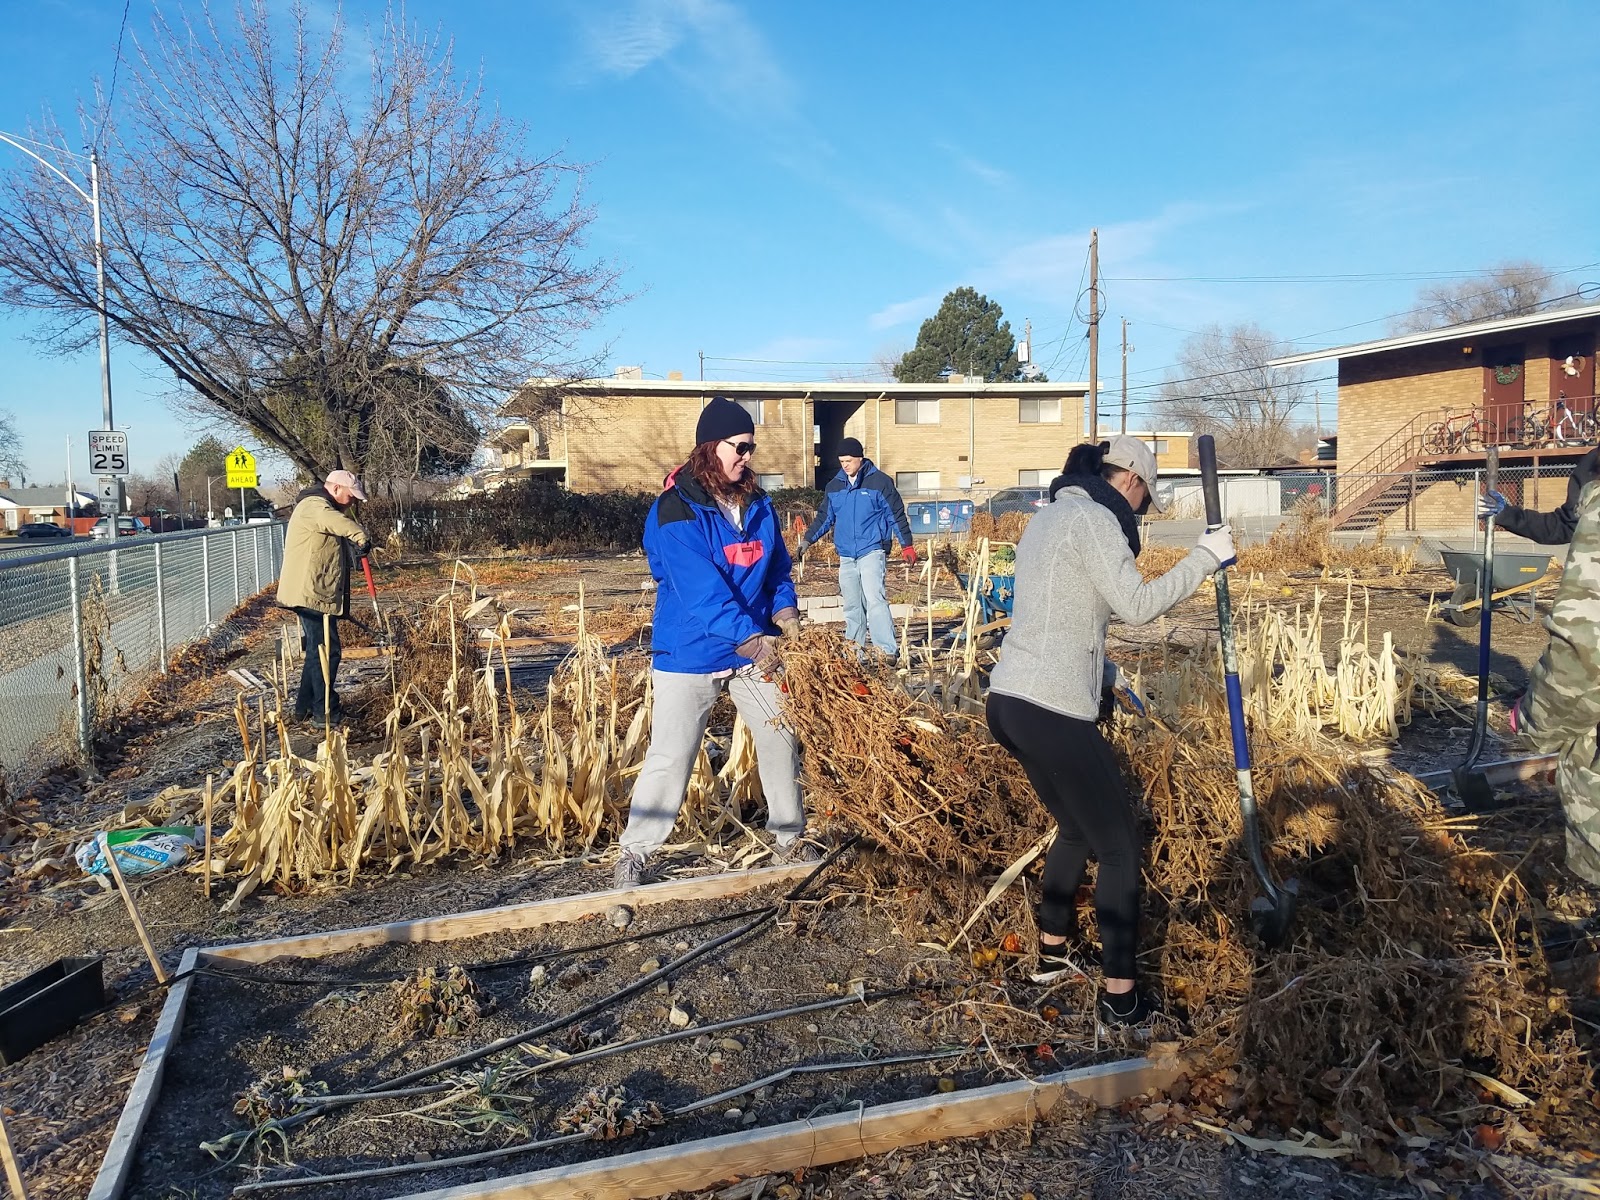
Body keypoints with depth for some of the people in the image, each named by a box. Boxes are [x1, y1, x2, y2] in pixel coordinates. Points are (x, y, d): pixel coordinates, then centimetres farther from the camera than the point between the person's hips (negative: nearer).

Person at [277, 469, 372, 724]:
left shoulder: (319, 506, 23)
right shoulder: (314, 505, -12)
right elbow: (334, 520, -37)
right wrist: (360, 536, -49)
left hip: (315, 593, 11)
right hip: (313, 593, -11)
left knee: (317, 650, 17)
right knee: (326, 651, -8)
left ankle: (305, 707, 25)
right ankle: (325, 711, -2)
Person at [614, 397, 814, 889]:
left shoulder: (757, 504, 3)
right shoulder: (676, 510, -18)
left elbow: (777, 566, 11)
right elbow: (700, 588, -27)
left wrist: (784, 610, -9)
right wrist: (749, 636, -35)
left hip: (755, 649, 6)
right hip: (689, 654, -6)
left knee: (781, 740, 12)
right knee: (669, 757, 0)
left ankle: (789, 837, 30)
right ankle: (634, 851, 17)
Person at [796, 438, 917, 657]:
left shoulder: (880, 482, -3)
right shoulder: (834, 486, 11)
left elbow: (897, 516, 0)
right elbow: (824, 517, 20)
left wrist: (907, 545, -3)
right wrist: (807, 539, 10)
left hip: (872, 551, -5)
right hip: (846, 555, 6)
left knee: (874, 599, -18)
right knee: (852, 604, 9)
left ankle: (888, 650, -20)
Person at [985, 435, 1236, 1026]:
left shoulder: (1048, 516, 20)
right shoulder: (1093, 518, -10)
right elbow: (1136, 605, -17)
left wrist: (1105, 669, 33)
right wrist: (1205, 557, -8)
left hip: (1011, 701, 10)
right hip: (1052, 711, -10)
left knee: (1076, 828, 26)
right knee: (1120, 846, 3)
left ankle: (1052, 953, 37)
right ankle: (1120, 993, 11)